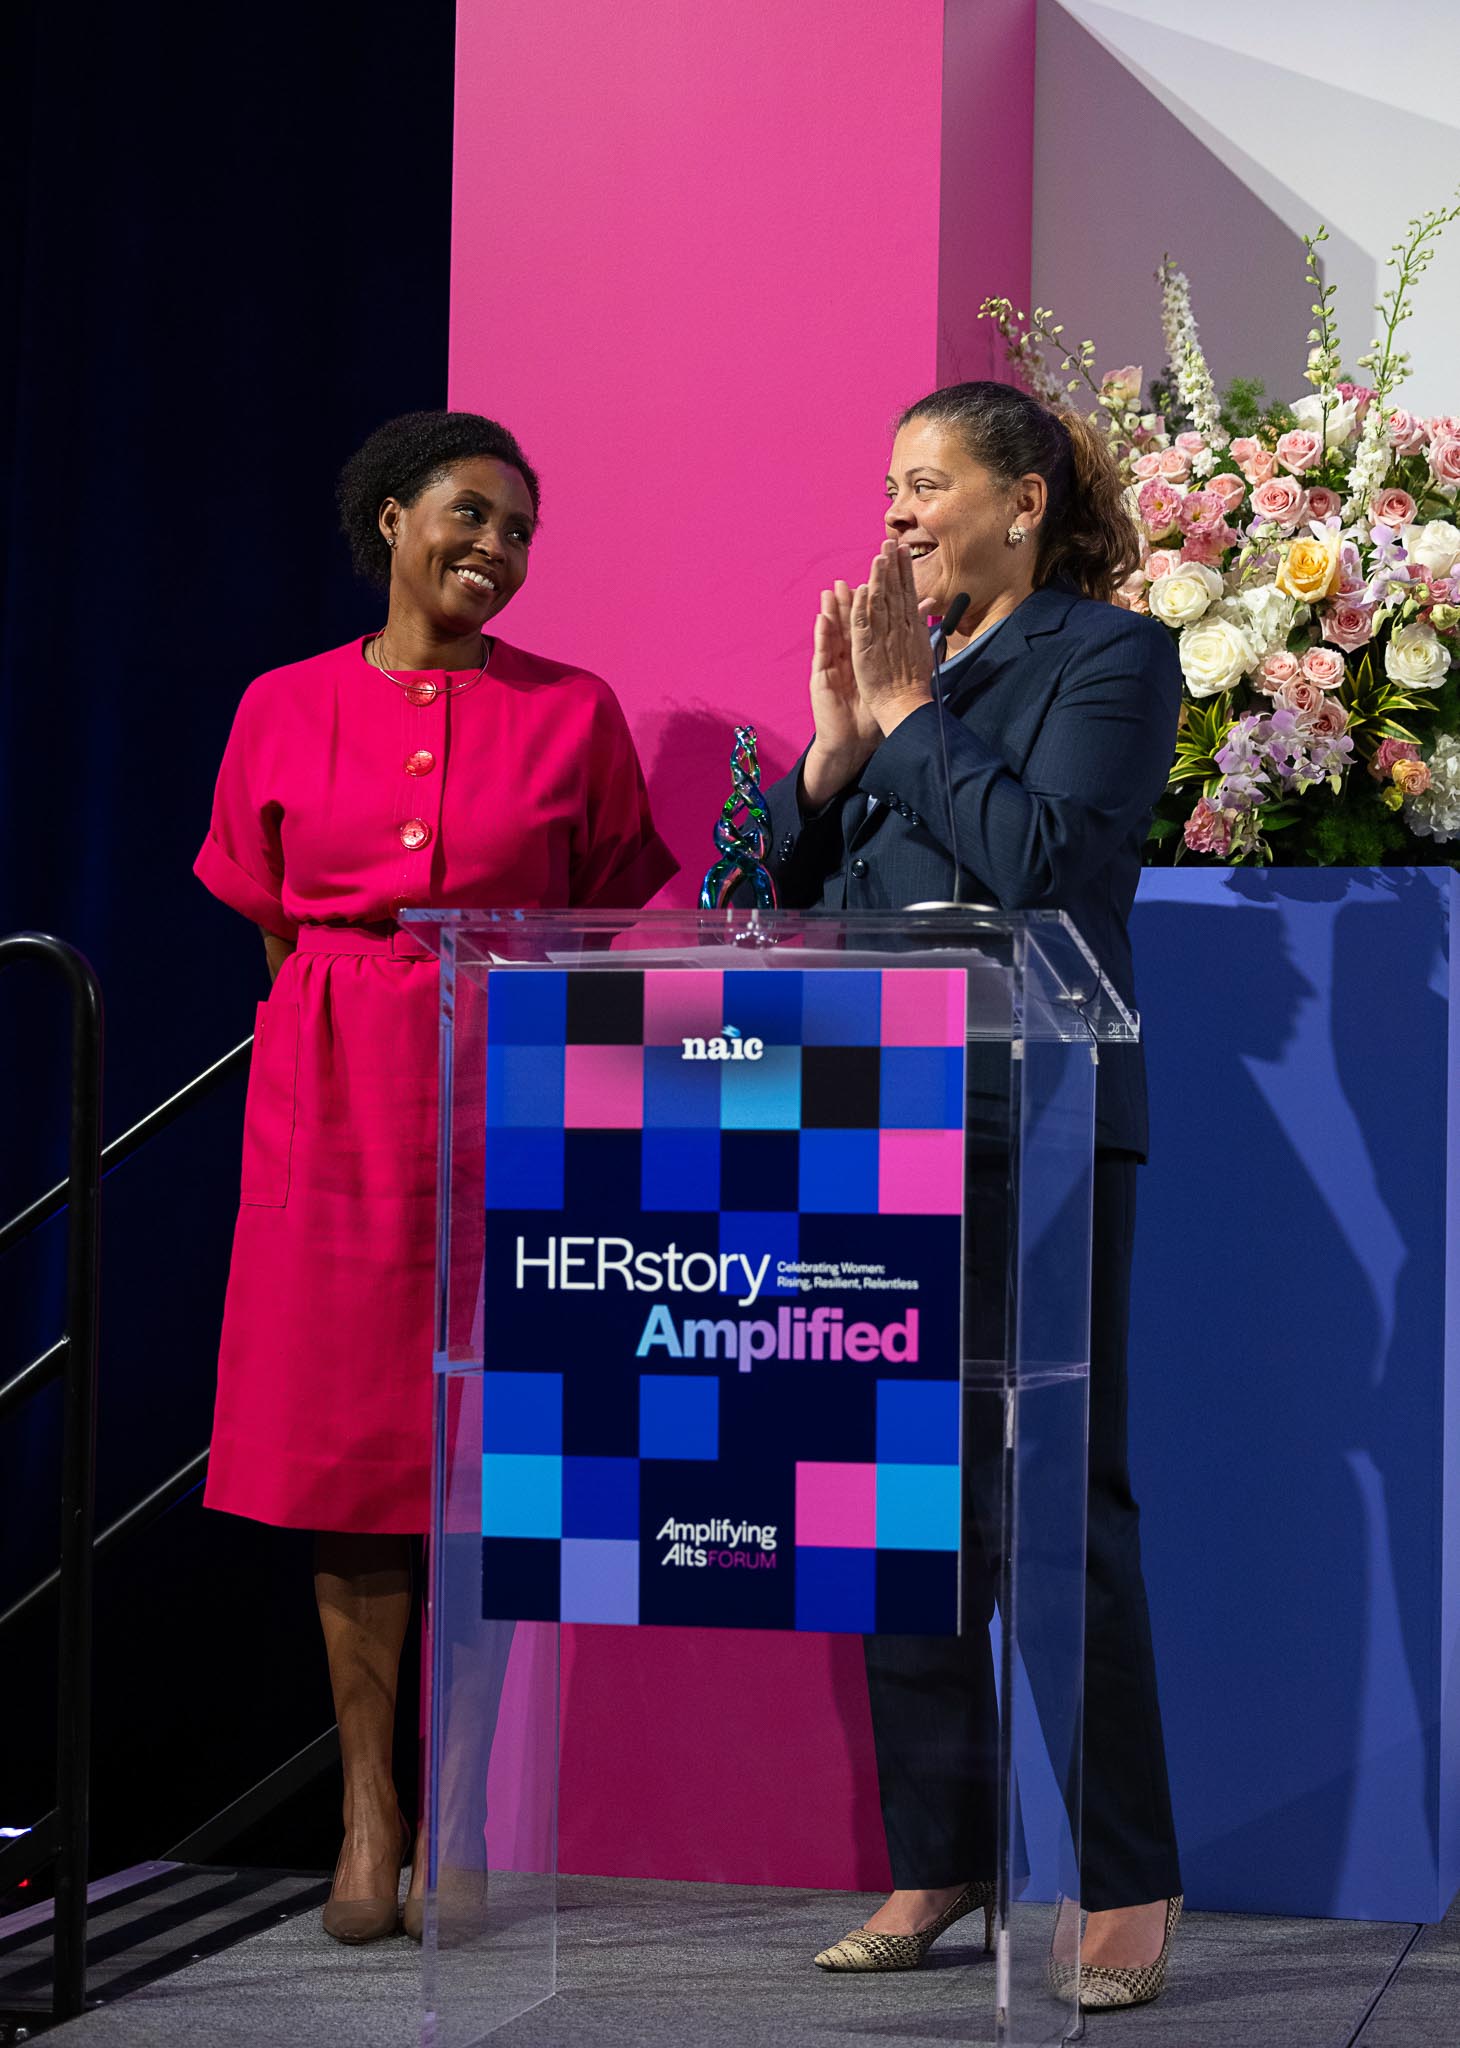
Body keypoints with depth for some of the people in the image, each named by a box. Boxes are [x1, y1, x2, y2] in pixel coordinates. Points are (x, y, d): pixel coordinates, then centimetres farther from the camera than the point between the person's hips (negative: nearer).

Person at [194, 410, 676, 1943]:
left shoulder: (571, 713, 6)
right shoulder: (286, 709, 8)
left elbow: (609, 924, 10)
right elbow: (270, 917, 16)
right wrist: (364, 1006, 10)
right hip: (336, 1106, 1)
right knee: (342, 1444, 1)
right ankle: (367, 1809, 9)